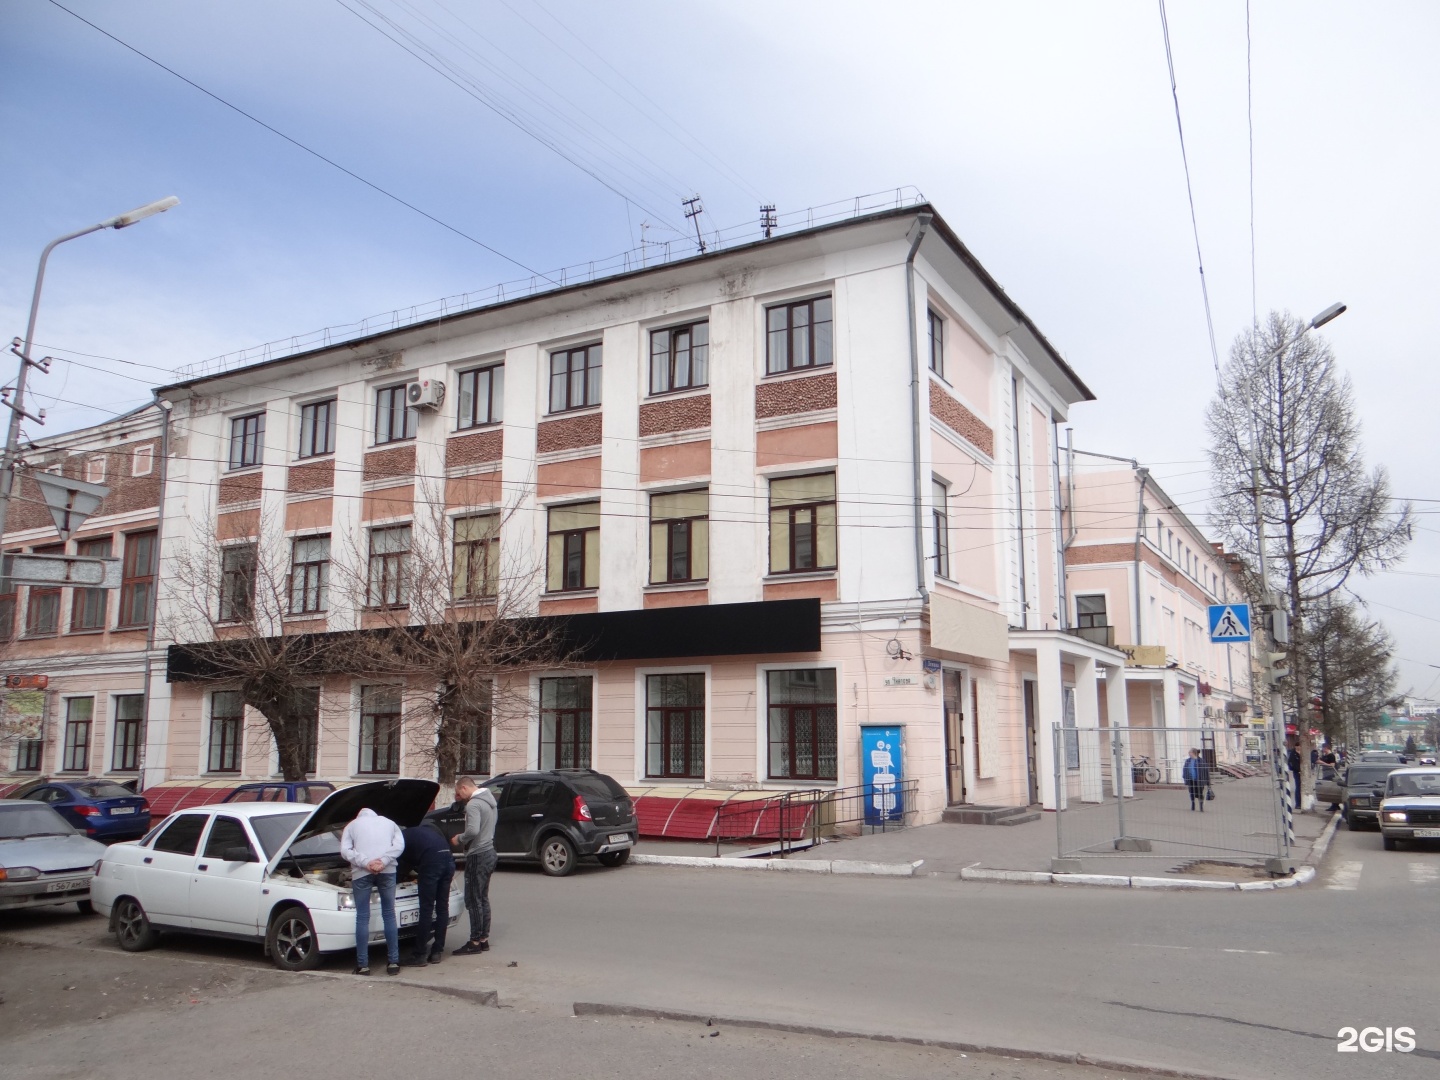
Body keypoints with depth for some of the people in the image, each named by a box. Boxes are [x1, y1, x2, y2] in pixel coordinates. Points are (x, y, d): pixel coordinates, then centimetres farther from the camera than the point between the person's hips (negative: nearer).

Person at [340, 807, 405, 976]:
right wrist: (384, 861, -4)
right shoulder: (389, 823, 26)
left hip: (361, 872, -1)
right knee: (389, 915, 10)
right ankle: (393, 962, 10)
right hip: (387, 871, 1)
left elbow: (345, 851, 4)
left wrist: (365, 863, -5)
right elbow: (399, 845, 7)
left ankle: (363, 965, 5)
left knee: (362, 918, 5)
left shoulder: (352, 825, 23)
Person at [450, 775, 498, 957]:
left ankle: (475, 942, 0)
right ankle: (484, 939, 20)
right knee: (483, 898, 15)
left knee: (473, 900, -4)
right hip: (489, 852, 10)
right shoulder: (489, 801, 13)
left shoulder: (473, 804, -17)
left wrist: (459, 839, -13)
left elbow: (473, 831, -29)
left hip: (478, 856, -10)